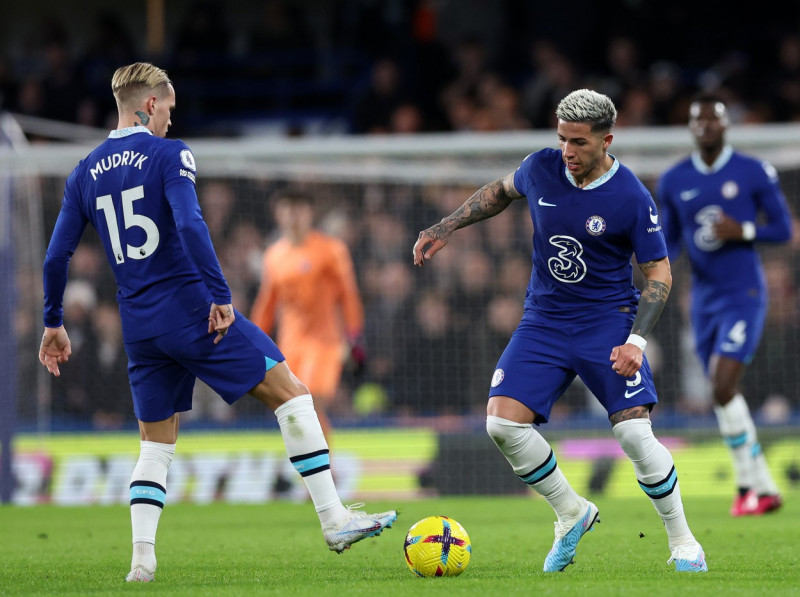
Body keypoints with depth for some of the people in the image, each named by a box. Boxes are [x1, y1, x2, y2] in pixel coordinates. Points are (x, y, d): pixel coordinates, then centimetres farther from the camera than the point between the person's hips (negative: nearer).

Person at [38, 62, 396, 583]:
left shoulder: (85, 174, 11)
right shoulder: (168, 154, -6)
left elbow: (57, 256, 11)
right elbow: (189, 224, -21)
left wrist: (54, 323, 20)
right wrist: (220, 294, -21)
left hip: (138, 323, 6)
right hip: (191, 307, -6)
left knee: (157, 444, 15)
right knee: (291, 393, 2)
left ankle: (142, 559, 0)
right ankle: (334, 520, -3)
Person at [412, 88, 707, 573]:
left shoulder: (632, 199, -14)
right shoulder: (541, 168, -3)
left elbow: (659, 273, -7)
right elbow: (502, 191, 20)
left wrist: (636, 341, -18)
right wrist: (446, 228, 13)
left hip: (608, 320, -4)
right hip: (544, 320, 4)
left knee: (635, 433, -15)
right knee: (503, 423, -12)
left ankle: (683, 542, 5)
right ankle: (572, 514, 9)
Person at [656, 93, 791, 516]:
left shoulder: (754, 172, -4)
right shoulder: (673, 181, 6)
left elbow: (783, 229, -1)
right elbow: (668, 240, 12)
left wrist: (743, 231, -19)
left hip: (744, 295, -5)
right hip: (704, 298, 5)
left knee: (723, 387, -19)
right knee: (723, 394, 6)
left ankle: (751, 483, -9)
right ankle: (761, 488, 15)